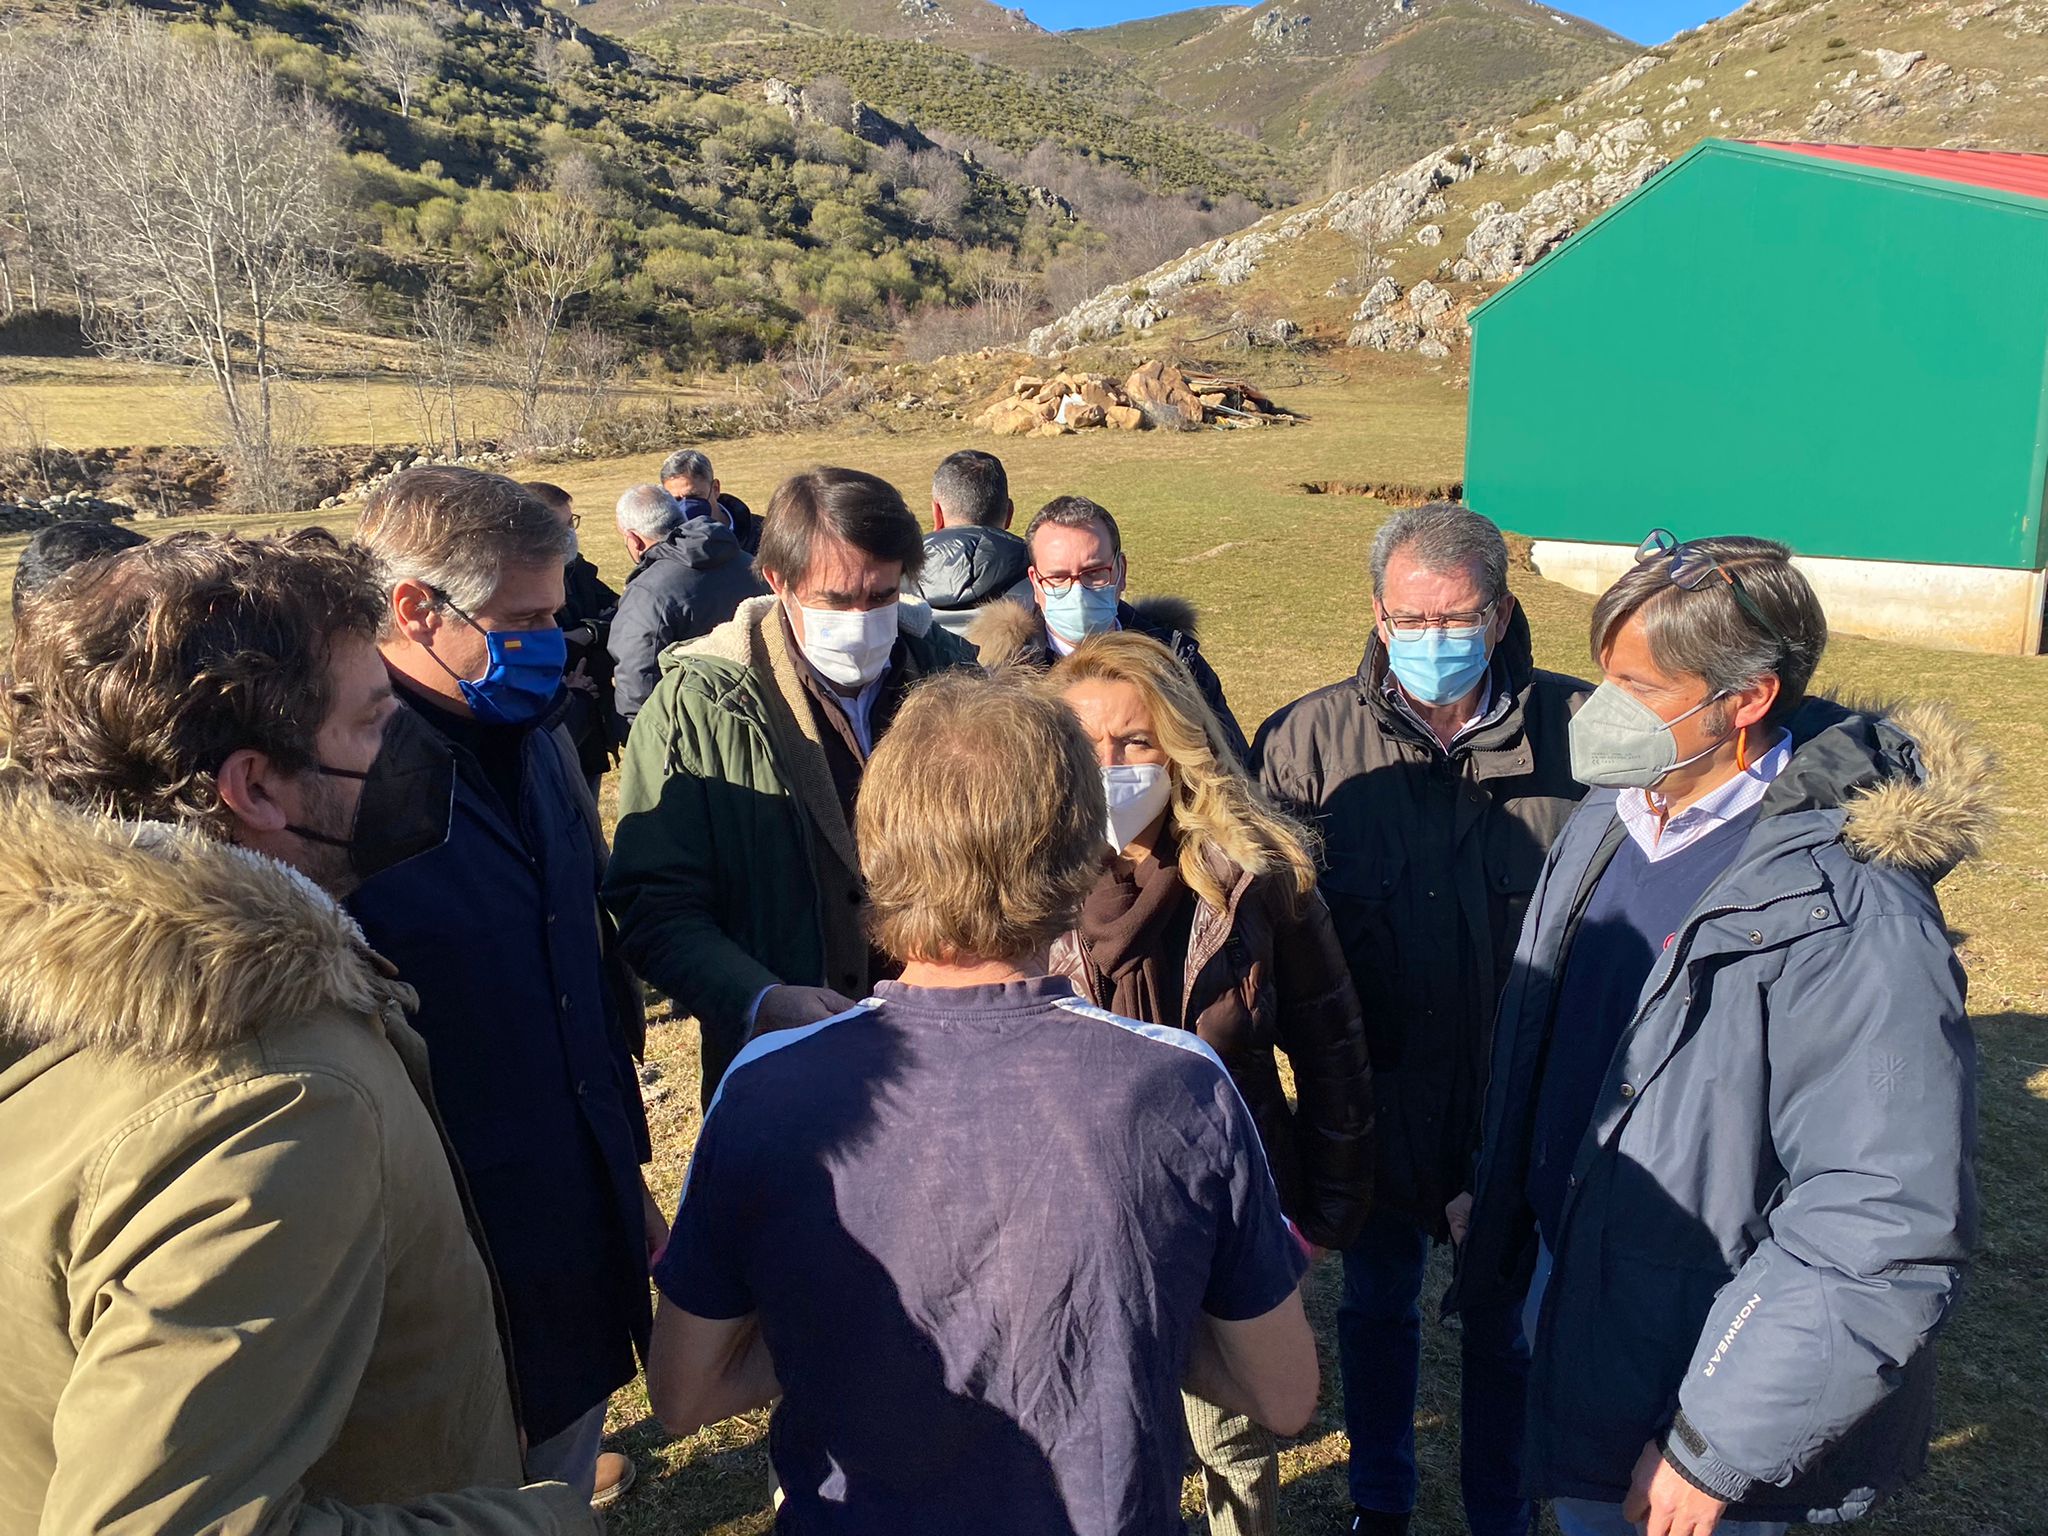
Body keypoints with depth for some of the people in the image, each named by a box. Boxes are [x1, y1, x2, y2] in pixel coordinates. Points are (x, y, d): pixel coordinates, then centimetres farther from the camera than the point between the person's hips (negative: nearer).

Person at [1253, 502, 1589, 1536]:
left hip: (1524, 1100, 0)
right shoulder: (1308, 739, -10)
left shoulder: (1577, 732, -10)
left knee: (1504, 1323, 20)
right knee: (1376, 1307, 22)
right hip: (1377, 1096, 1)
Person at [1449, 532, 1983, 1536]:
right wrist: (1497, 1193, 17)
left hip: (1695, 1372, -7)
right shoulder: (1609, 820, -3)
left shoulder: (1851, 921, -28)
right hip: (1571, 1301, 7)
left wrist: (1717, 1449, -21)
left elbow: (1884, 1246, -26)